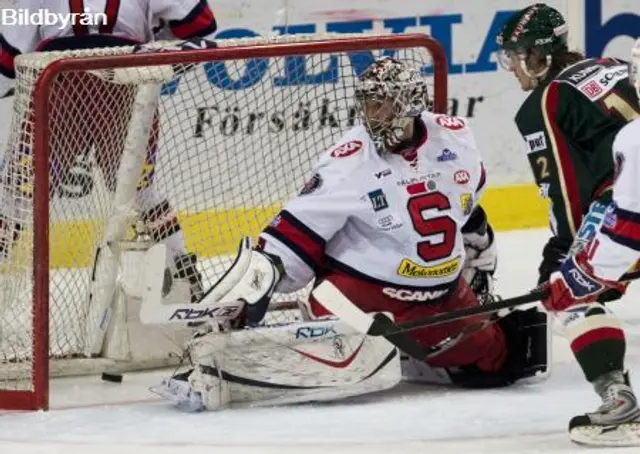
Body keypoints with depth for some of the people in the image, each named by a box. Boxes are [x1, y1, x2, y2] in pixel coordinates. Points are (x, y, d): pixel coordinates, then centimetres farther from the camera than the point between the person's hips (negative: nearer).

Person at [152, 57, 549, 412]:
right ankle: (215, 361, -29)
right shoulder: (350, 161, -17)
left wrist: (479, 256, 24)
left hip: (443, 290, 6)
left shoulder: (455, 137, -3)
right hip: (362, 284, -5)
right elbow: (299, 226, -17)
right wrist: (256, 280, -25)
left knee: (489, 361, 10)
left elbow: (468, 202, 17)